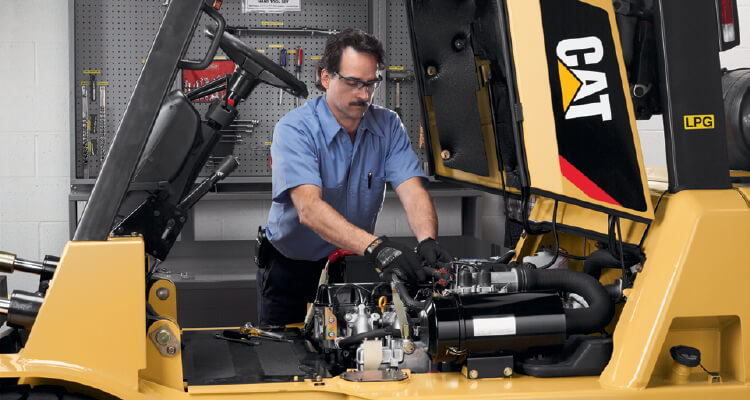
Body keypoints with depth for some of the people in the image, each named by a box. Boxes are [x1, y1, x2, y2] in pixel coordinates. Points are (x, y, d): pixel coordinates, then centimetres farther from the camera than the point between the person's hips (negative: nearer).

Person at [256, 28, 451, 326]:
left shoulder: (388, 126, -6)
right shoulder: (294, 129, -22)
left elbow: (413, 192, -17)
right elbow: (309, 208, -36)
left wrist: (427, 241, -41)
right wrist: (376, 246, -50)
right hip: (291, 266, -3)